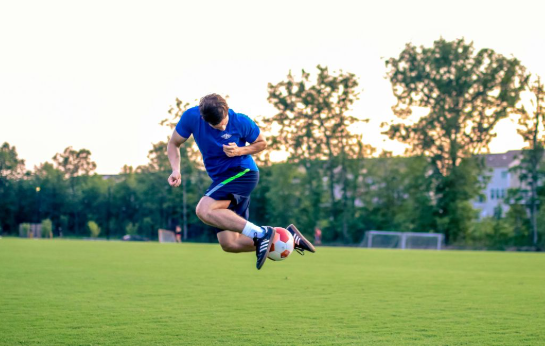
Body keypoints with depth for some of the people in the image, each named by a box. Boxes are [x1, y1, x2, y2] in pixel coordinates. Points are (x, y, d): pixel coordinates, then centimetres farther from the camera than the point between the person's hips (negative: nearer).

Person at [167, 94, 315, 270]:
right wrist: (176, 170, -13)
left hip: (243, 173, -6)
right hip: (220, 179, 6)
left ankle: (260, 234, -28)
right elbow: (173, 144, 5)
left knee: (204, 210, -29)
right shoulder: (191, 117, -8)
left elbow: (262, 143, 4)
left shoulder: (241, 122, -13)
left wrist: (240, 151, -16)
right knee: (229, 244, -1)